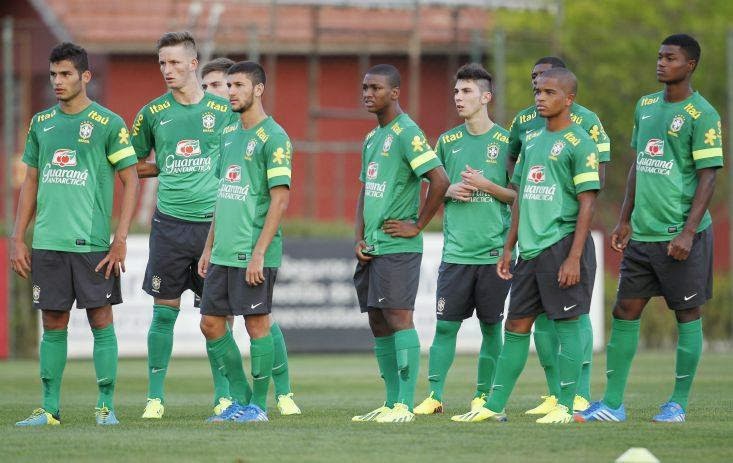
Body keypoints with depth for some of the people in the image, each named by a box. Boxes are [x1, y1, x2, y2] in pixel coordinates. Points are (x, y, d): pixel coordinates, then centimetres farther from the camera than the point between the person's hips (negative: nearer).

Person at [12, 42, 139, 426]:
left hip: (92, 243, -4)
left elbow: (130, 181, -2)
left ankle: (106, 405, 4)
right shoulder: (41, 123, 11)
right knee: (53, 325, 6)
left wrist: (121, 239, -9)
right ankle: (50, 407, 10)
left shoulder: (108, 124, -2)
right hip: (47, 243, 4)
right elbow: (31, 182, 16)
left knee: (101, 322, -1)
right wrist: (17, 238, 10)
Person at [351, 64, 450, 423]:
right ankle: (392, 402, 15)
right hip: (372, 248, 9)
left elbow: (440, 180, -19)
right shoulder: (372, 138, 17)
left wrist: (417, 226, -13)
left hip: (398, 247, -9)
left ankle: (405, 406, -11)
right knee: (378, 323, 9)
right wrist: (359, 239, 10)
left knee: (398, 318, -11)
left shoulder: (406, 133, -11)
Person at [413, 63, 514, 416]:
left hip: (494, 251, -2)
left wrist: (485, 185, -14)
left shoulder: (505, 141, -1)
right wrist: (450, 191, -4)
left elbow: (518, 195, 0)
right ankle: (434, 395, 1)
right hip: (456, 251, 2)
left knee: (491, 326, 3)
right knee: (445, 324, -2)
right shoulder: (448, 142, 9)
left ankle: (483, 396, 11)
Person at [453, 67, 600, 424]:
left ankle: (565, 406, 1)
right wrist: (509, 247, 18)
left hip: (563, 245, -8)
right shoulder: (531, 140, 16)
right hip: (531, 248, 8)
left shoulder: (578, 143, -7)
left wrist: (574, 257, -17)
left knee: (566, 324, -4)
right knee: (516, 326, 9)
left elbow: (587, 203, -11)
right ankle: (495, 406, 12)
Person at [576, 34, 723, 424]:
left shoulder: (702, 114, -8)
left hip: (681, 235, -7)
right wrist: (625, 221, 17)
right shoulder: (646, 106, 13)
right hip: (642, 233, 7)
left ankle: (679, 403, 9)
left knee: (688, 314, 2)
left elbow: (708, 176, -11)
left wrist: (688, 232, -17)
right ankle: (613, 403, 7)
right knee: (625, 312, 4)